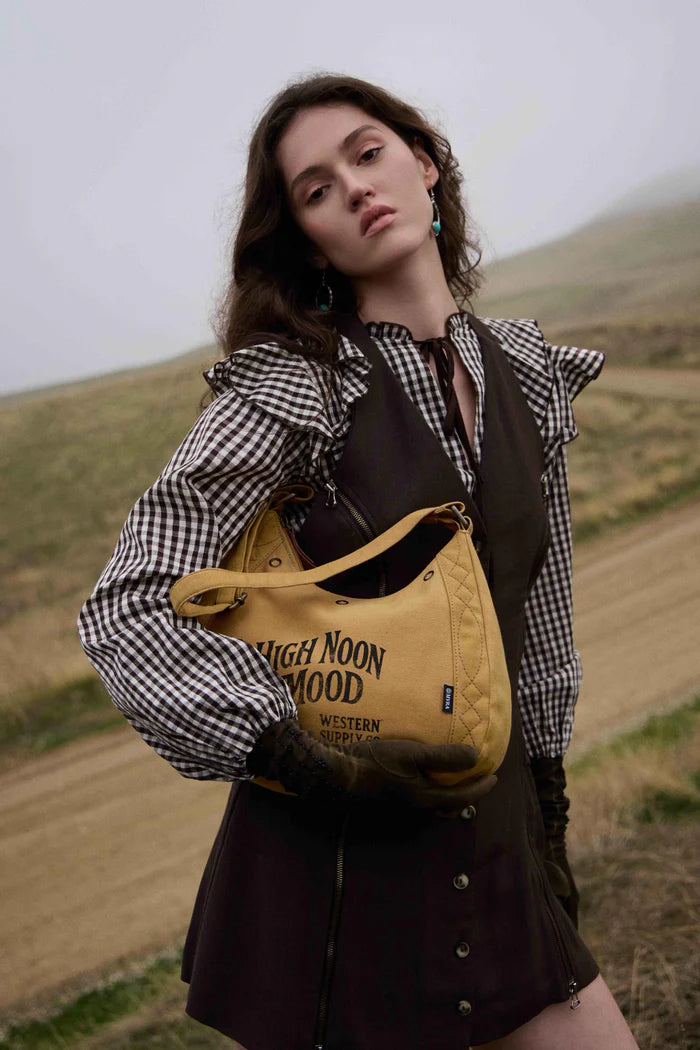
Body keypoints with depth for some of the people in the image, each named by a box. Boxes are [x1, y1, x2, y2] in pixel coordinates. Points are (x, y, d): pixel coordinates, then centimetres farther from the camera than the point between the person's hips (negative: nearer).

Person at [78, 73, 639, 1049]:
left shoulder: (527, 376, 4)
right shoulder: (292, 385, -12)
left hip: (492, 843, 5)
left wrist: (546, 808, 16)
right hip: (334, 856, -5)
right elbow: (126, 608, -17)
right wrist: (305, 760, -24)